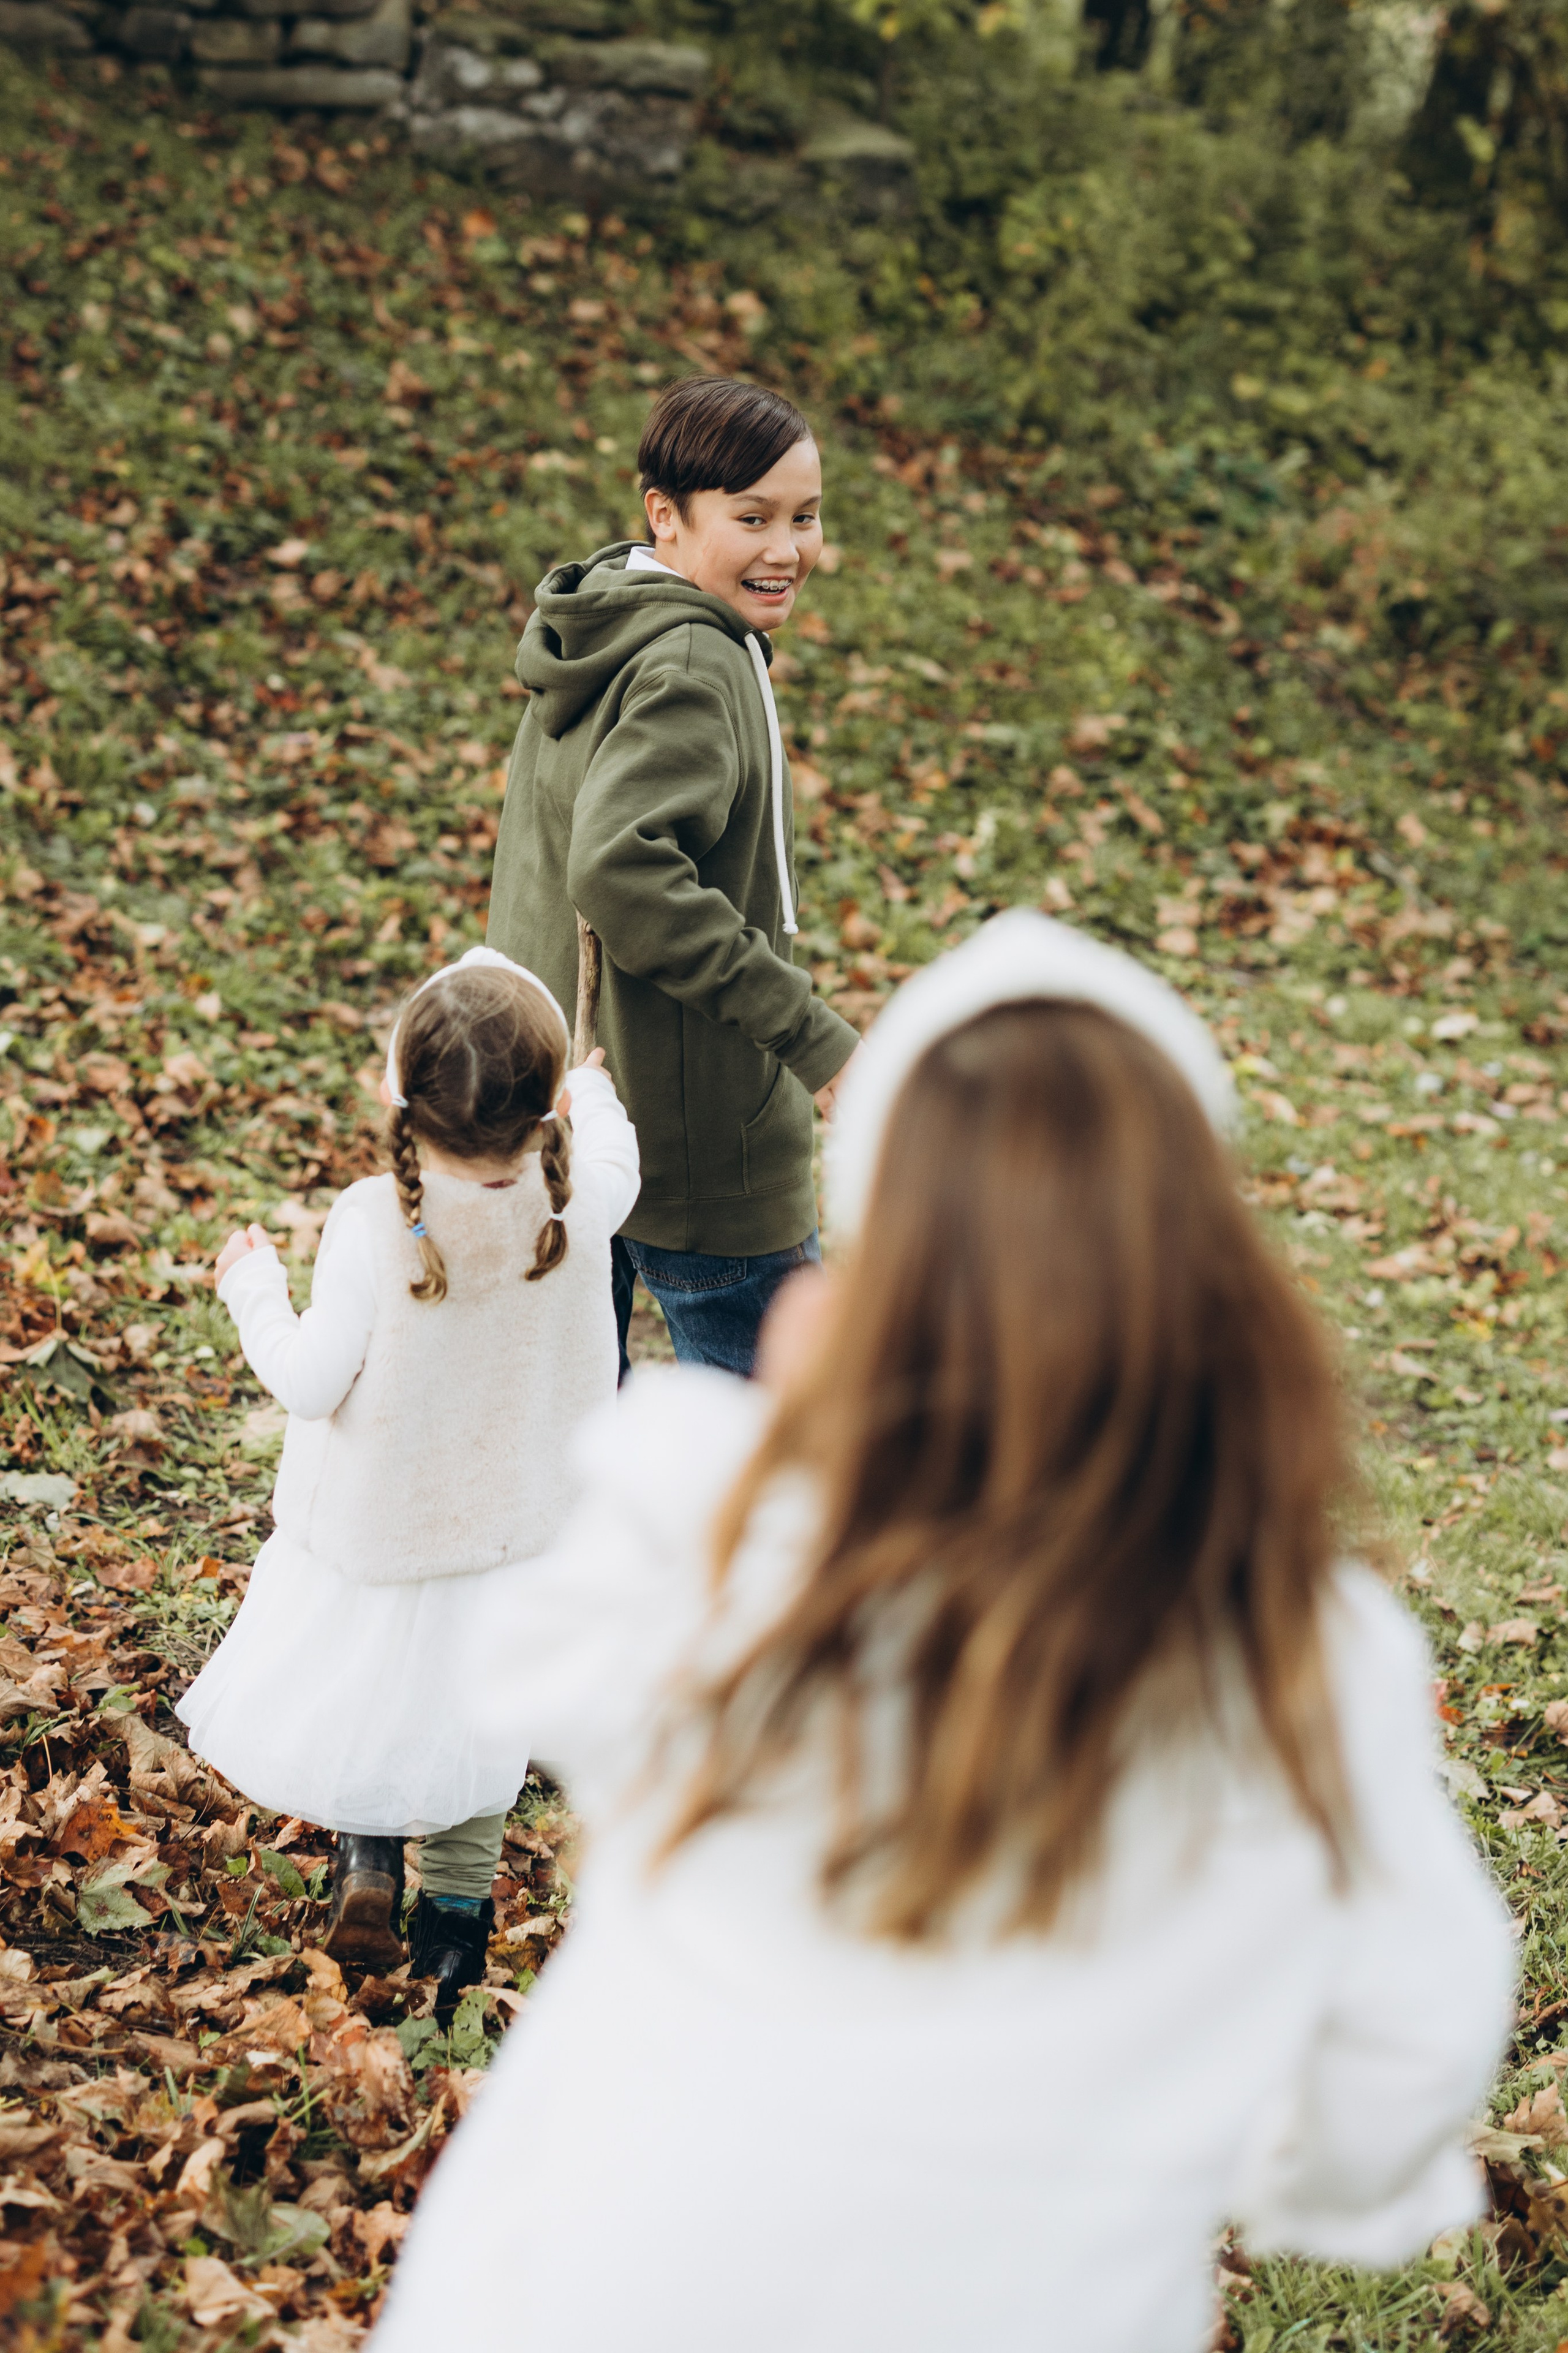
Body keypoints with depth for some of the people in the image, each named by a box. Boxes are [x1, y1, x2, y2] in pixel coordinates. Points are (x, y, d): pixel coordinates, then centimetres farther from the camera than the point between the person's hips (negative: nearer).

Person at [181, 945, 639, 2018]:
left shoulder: (374, 1224, -30)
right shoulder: (578, 1203, -22)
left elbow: (312, 1382, -21)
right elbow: (618, 1162, 4)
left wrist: (252, 1289, -3)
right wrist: (592, 1098, 25)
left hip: (379, 1527, -2)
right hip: (516, 1517, 2)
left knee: (362, 1697, 26)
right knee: (474, 1707, 22)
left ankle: (367, 1854, 14)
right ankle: (458, 1914, 28)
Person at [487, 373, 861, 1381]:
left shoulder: (604, 636, 9)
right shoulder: (693, 666, -21)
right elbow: (621, 869, -34)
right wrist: (812, 1034, -31)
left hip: (555, 1095, 10)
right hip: (689, 1132, -10)